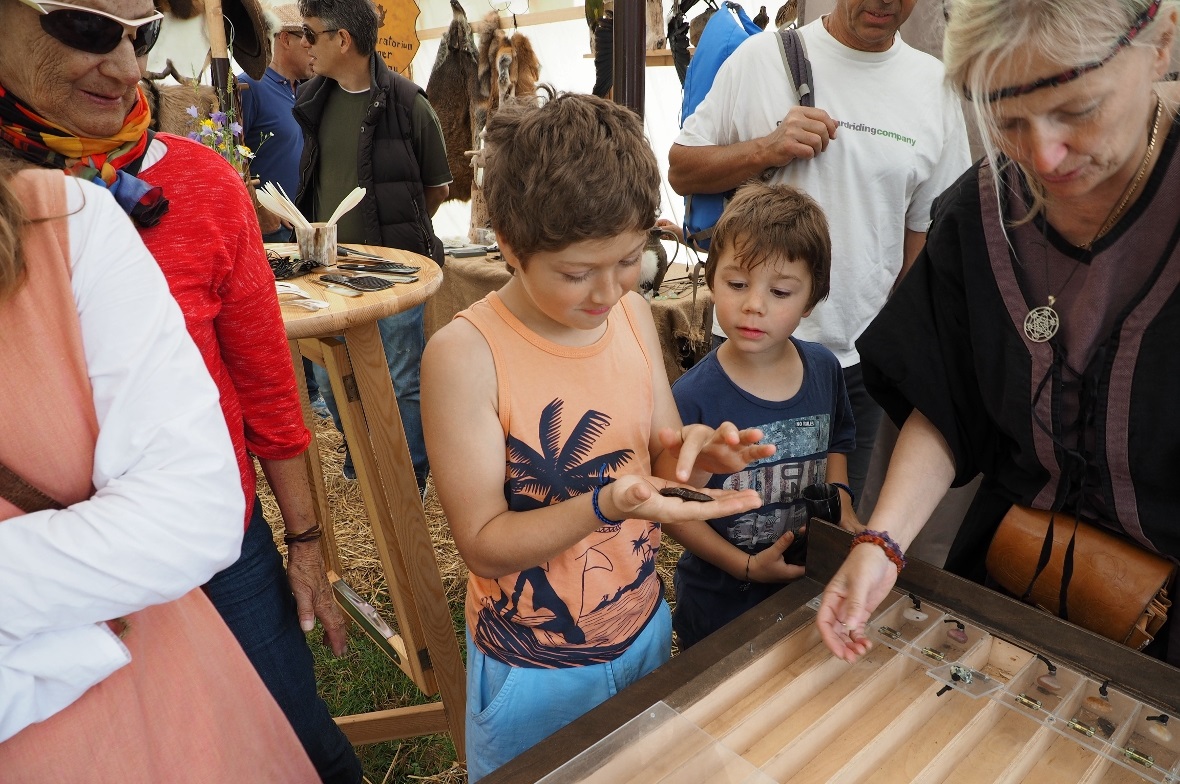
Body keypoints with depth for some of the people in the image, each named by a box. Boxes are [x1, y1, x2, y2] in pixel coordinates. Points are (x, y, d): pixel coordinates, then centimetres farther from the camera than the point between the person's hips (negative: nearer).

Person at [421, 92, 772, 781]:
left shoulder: (632, 313, -7)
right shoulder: (465, 353, -24)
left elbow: (659, 454, 3)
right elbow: (483, 542, -21)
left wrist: (690, 452, -21)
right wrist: (605, 505, -37)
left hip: (644, 628, 5)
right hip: (533, 669, -5)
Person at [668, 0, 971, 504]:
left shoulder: (937, 87, 3)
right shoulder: (761, 57, -2)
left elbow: (928, 232, 8)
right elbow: (681, 169, 1)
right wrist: (766, 149, -15)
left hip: (857, 358, 2)